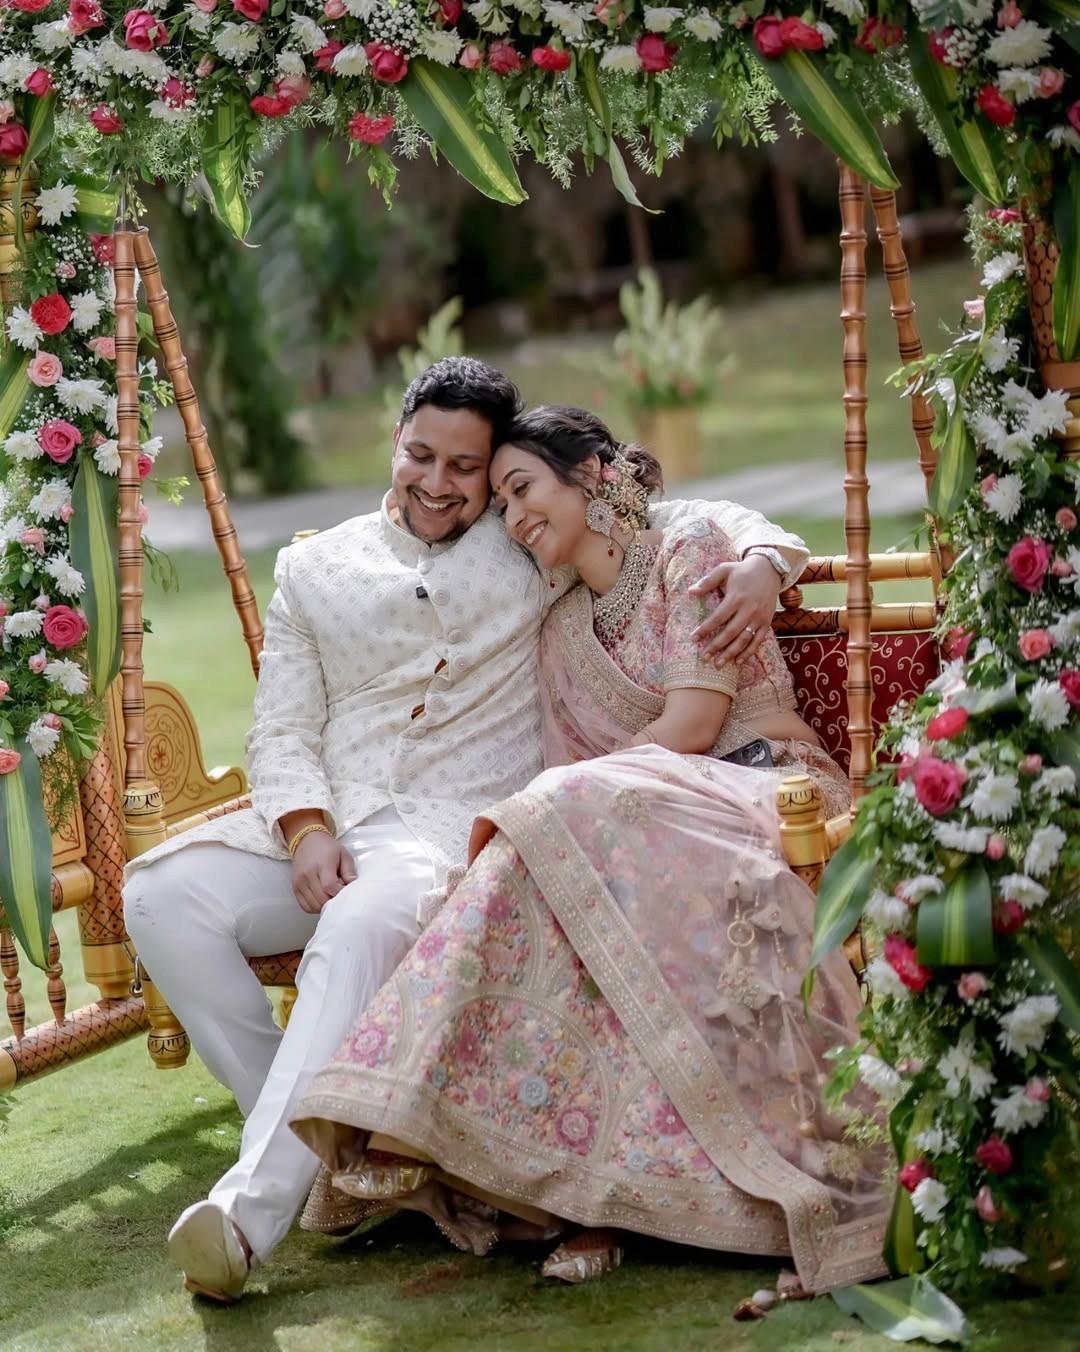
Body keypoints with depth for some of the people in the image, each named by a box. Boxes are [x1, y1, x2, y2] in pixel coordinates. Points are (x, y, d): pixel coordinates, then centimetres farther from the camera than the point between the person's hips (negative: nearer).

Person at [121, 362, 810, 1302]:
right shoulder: (315, 569, 20)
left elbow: (700, 521, 15)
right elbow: (282, 728, 13)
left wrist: (763, 562, -9)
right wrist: (307, 831, -7)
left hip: (461, 825, -4)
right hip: (325, 827, 4)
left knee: (364, 923, -38)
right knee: (163, 893, -24)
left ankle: (253, 1204, -43)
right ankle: (314, 1138, -14)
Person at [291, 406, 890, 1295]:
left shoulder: (693, 553, 2)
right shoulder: (562, 633, 22)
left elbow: (693, 723, -10)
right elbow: (567, 779, 12)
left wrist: (541, 812, -9)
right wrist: (527, 817, -12)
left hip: (775, 797, -5)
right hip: (656, 823, 5)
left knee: (586, 816, -34)